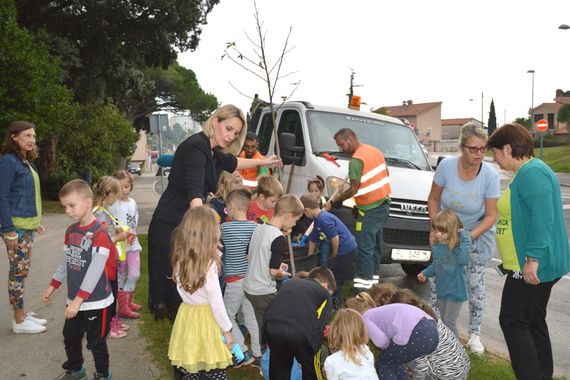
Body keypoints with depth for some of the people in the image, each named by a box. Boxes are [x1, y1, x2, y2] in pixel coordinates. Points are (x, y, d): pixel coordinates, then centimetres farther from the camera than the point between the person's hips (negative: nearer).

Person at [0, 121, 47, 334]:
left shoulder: (25, 162, 13)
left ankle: (22, 314, 24)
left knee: (21, 271, 14)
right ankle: (19, 321, 8)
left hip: (27, 226, 9)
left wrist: (36, 222, 21)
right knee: (18, 272, -1)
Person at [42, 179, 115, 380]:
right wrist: (52, 286, 16)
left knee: (96, 342, 8)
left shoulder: (100, 233, -21)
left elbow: (95, 271, -24)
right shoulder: (70, 231, 4)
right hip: (74, 300, 7)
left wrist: (78, 300, -23)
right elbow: (66, 262, 16)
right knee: (70, 337, 21)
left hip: (95, 302, -7)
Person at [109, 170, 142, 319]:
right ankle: (123, 308, 12)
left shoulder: (133, 202, 8)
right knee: (120, 276, 3)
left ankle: (128, 301, 28)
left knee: (135, 274, 9)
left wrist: (132, 233, 2)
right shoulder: (113, 204, -11)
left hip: (133, 243, 6)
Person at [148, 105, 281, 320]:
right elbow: (194, 191, -32)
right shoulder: (196, 146, -18)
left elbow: (231, 163, 34)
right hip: (170, 225, -9)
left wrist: (262, 162, 45)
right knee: (176, 285, -7)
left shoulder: (213, 151, 10)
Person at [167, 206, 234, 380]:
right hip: (206, 318, -6)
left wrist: (215, 253, 9)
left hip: (186, 314, 6)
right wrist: (227, 329, -6)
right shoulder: (209, 263, -21)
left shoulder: (180, 258, -3)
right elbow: (216, 301, -18)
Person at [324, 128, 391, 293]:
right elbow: (385, 174, 19)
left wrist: (332, 202, -8)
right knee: (375, 245, 13)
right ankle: (373, 281, 20)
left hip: (370, 209, -10)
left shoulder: (356, 160, -17)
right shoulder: (375, 150, 12)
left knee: (364, 248, -9)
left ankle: (362, 287, -9)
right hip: (383, 204, 10)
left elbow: (354, 189, -16)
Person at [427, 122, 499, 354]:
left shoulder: (490, 175, -22)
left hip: (478, 233, -1)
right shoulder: (446, 165, -20)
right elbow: (433, 198, -6)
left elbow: (491, 215, -15)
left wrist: (470, 236, -27)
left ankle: (474, 334, 22)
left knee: (475, 284, 4)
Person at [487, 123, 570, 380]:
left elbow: (543, 218, -27)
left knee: (512, 322, -4)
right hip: (537, 265, 11)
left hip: (533, 266, -11)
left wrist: (532, 258, -27)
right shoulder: (526, 172, 15)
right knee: (534, 322, 17)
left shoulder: (532, 173, -18)